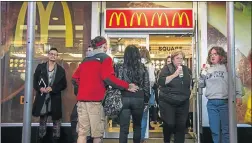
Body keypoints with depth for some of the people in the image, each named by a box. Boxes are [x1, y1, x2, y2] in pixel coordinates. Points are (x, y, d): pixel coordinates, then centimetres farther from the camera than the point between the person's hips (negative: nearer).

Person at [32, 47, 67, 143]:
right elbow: (35, 81, 5)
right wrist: (40, 88, -13)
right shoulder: (40, 67, 6)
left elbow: (64, 85, 2)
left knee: (56, 120, 5)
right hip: (42, 98, 1)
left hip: (55, 99, 0)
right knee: (42, 120, 11)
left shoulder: (61, 70, 4)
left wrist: (52, 88, -12)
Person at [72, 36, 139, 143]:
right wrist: (127, 86, -7)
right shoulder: (105, 58, 0)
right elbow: (108, 78, -13)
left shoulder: (86, 59, 20)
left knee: (82, 132, 6)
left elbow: (75, 78, 21)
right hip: (94, 99, -6)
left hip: (81, 99, 6)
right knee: (97, 133, 4)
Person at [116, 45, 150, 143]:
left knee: (124, 128, 2)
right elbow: (146, 86, 2)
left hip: (124, 98, -1)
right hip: (138, 99, 2)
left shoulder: (121, 67, -2)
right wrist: (146, 100, 11)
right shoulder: (143, 68, 2)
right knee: (137, 125, 19)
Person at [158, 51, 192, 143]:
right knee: (169, 124, -6)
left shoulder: (186, 69, 10)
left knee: (181, 125, 3)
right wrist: (175, 74, -22)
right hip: (168, 102, -4)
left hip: (183, 103, 4)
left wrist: (188, 94, 10)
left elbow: (190, 83, 23)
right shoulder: (167, 68, -4)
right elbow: (161, 81, -19)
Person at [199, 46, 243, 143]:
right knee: (214, 130, 8)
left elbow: (236, 81, -1)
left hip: (225, 102, -3)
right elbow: (201, 85, 15)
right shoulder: (207, 69, 13)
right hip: (211, 103, 3)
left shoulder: (226, 67, 4)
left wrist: (238, 95, -11)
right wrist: (202, 75, 0)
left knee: (226, 130, 4)